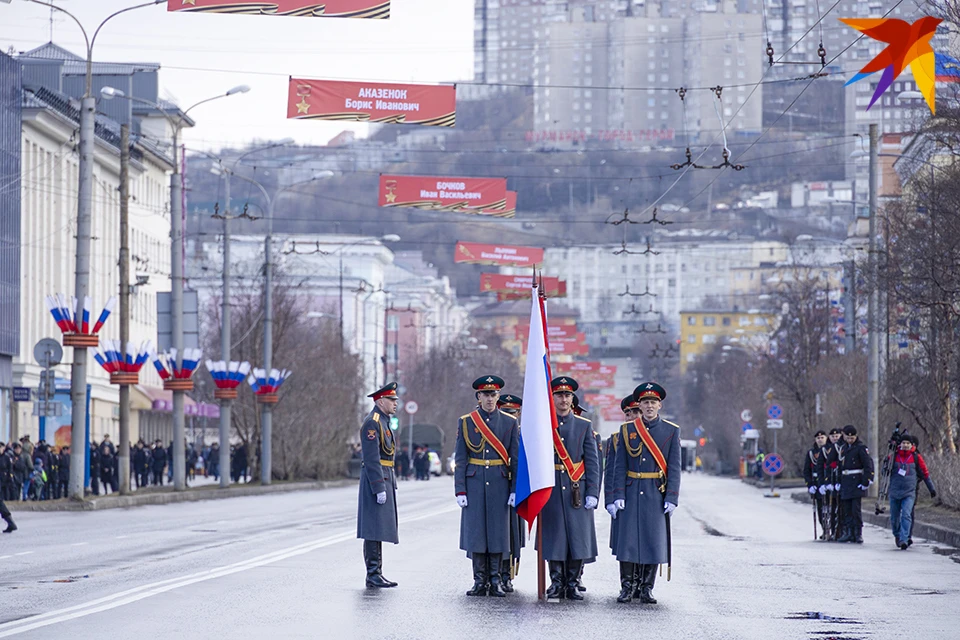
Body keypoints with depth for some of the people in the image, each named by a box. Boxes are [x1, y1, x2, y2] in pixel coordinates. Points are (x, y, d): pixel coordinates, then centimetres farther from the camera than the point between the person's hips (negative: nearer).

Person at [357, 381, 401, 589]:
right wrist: (379, 488, -22)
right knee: (374, 530, -9)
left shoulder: (384, 423, 19)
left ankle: (376, 574, 13)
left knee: (379, 530, 10)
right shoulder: (372, 423, -13)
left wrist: (390, 485, 22)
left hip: (385, 480, 10)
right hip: (376, 480, -10)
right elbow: (372, 459, -19)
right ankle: (373, 575, -10)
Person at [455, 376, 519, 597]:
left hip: (499, 485, 0)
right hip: (474, 484, 0)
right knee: (475, 532, 0)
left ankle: (496, 581, 7)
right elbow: (460, 460, 3)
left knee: (498, 532, 1)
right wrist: (460, 491, -4)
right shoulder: (466, 422, 4)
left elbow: (516, 458, 5)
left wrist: (515, 490, -3)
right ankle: (480, 581, 6)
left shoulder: (510, 422, 6)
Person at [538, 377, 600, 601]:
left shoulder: (584, 426, 8)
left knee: (577, 537, -1)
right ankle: (557, 582, 8)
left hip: (577, 490, 1)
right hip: (550, 490, -1)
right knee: (554, 538, -1)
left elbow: (592, 462, 5)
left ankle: (572, 584, 8)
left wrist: (592, 493, -4)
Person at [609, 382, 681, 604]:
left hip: (657, 494, -1)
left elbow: (674, 467, 1)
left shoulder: (671, 431, 4)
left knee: (653, 541, 1)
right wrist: (618, 495, -4)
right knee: (628, 539, -1)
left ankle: (647, 589, 8)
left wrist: (672, 497, -7)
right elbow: (620, 466, 4)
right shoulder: (627, 430, 6)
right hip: (632, 494, 1)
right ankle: (627, 588, 6)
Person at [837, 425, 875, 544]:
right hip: (845, 483, 7)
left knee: (856, 509, -9)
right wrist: (839, 482, 17)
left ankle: (858, 533, -4)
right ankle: (848, 532, 12)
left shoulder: (861, 448, -5)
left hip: (856, 482, -7)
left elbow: (868, 465, -10)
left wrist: (866, 481, -15)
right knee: (846, 509, 6)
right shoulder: (843, 448, 17)